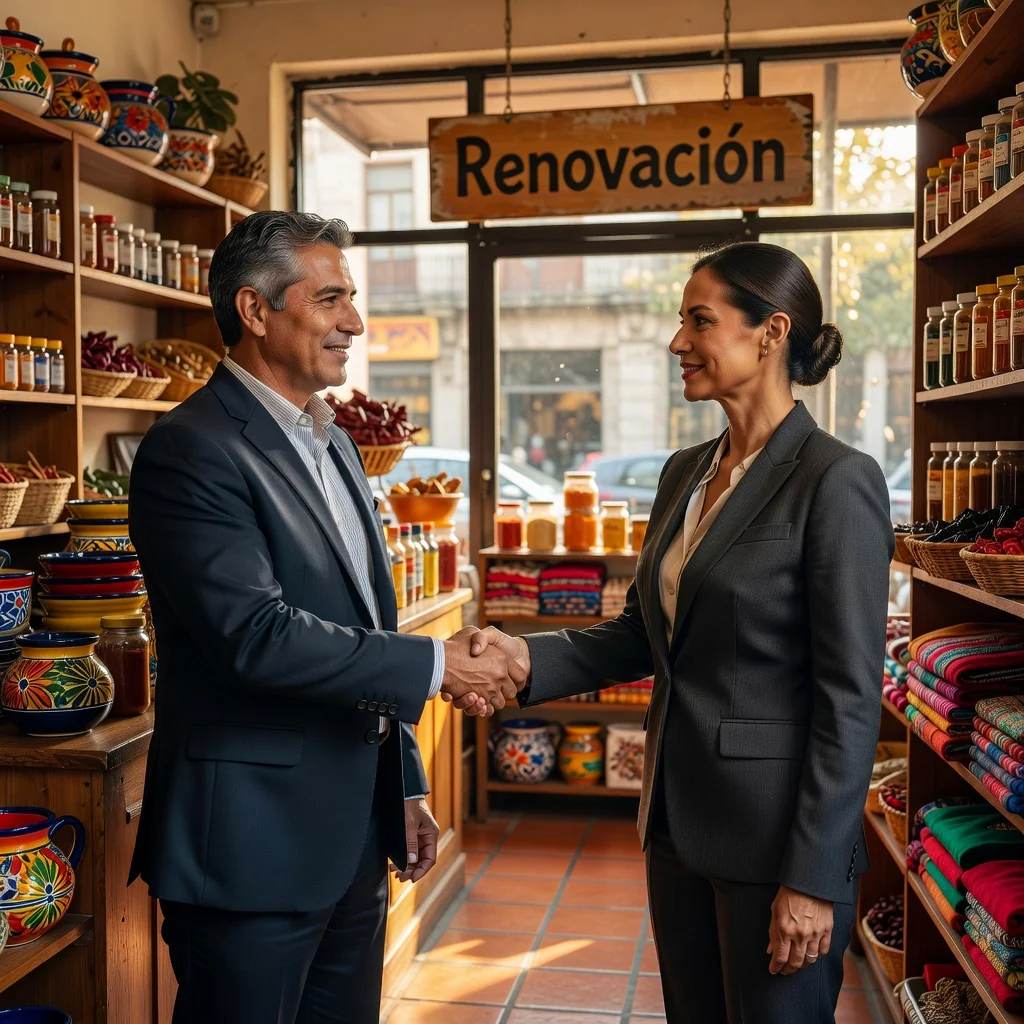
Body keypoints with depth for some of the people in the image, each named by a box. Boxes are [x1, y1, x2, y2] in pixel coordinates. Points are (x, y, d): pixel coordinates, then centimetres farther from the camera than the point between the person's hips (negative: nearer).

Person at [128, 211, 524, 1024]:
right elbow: (255, 634, -25)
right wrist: (436, 666, -19)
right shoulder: (192, 450, -15)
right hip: (253, 840, -8)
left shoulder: (334, 445, 13)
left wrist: (406, 786, 17)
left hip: (354, 835, 8)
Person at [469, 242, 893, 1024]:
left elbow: (850, 698, -17)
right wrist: (530, 658, -5)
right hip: (679, 817, 7)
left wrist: (813, 878, -17)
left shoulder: (837, 481, -16)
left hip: (773, 834, -7)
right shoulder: (685, 473, 8)